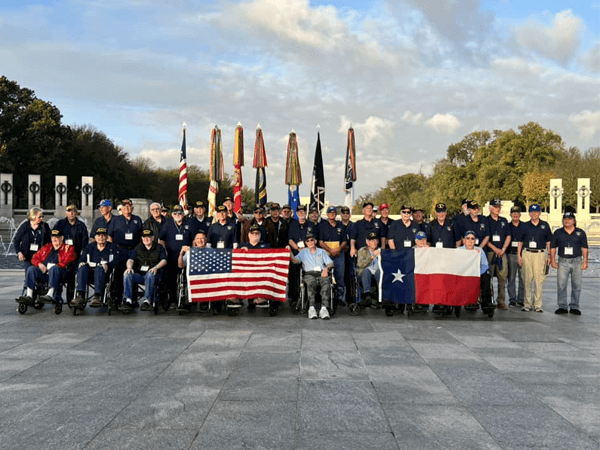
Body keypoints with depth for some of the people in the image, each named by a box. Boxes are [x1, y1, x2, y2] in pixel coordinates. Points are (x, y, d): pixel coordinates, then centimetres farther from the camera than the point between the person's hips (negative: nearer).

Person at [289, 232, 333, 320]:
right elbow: (295, 260, 7)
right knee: (311, 282, -37)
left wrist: (327, 268, -4)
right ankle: (311, 308, -44)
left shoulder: (322, 251, 28)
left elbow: (331, 263, 18)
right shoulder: (303, 252, 26)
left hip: (322, 273, 1)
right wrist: (290, 253, -12)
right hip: (309, 274, -1)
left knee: (326, 282, -35)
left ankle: (324, 308, -45)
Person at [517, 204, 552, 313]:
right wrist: (519, 255, 2)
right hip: (527, 254, 1)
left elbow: (548, 242, 11)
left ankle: (537, 304, 2)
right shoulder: (525, 226, 8)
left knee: (539, 280, -3)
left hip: (540, 254, -1)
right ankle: (528, 303, 9)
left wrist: (549, 255, 5)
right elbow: (520, 241, 10)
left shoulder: (545, 225, 8)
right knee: (527, 280, 2)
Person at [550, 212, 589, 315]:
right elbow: (553, 247, 8)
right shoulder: (558, 233, 6)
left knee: (576, 285, 3)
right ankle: (562, 306, 5)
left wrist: (585, 261, -2)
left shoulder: (580, 233, 6)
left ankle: (574, 307, 12)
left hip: (577, 261, 0)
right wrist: (553, 260, -1)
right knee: (561, 285, -3)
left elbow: (584, 248, 6)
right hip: (563, 262, 0)